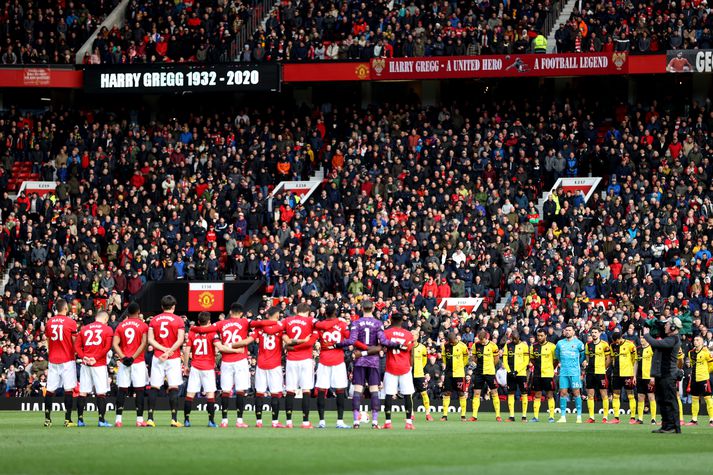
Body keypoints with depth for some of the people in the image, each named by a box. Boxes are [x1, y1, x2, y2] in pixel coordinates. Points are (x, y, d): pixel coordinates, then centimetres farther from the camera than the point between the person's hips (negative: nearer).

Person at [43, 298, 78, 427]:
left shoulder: (49, 323, 4)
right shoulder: (71, 323, -8)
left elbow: (48, 342, 13)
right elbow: (75, 343, -4)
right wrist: (75, 353, 14)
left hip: (53, 360, 4)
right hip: (67, 360, -4)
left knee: (50, 390, 6)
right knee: (68, 390, -2)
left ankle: (47, 419, 6)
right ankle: (68, 419, -5)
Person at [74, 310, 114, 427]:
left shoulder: (84, 329, 12)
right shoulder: (107, 329, 1)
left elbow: (77, 345, 5)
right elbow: (107, 347, -10)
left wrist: (83, 357, -4)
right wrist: (96, 358, -10)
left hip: (85, 364, 4)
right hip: (100, 365, -4)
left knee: (83, 392, 6)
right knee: (101, 393, -2)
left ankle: (80, 419, 6)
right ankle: (101, 420, -6)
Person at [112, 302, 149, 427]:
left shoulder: (121, 326, 7)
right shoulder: (143, 325, -1)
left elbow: (115, 344, -2)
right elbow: (144, 344, -11)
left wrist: (123, 357, -9)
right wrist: (133, 357, -11)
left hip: (124, 362, 2)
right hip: (138, 362, -2)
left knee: (122, 390, 5)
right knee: (139, 390, 1)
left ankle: (118, 419, 0)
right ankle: (139, 419, -3)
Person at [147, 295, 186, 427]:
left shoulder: (154, 320, 6)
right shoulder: (178, 320, -1)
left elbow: (150, 340, -1)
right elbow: (180, 340, -11)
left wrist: (164, 349, -6)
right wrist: (169, 352, -10)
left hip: (157, 357, 2)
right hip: (174, 358, -2)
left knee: (154, 387, 3)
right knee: (173, 387, -1)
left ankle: (150, 418, -2)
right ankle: (174, 419, -7)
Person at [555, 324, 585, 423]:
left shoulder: (578, 343, -1)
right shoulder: (560, 343, 10)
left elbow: (583, 356, 9)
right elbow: (557, 355, 25)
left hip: (575, 372, -3)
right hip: (563, 372, 3)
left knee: (576, 393, -4)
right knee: (563, 393, 1)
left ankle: (579, 416, -1)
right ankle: (563, 416, 4)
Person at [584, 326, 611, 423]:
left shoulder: (604, 344, -2)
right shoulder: (588, 345, 11)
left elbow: (608, 359, 0)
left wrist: (604, 368, -3)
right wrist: (586, 363, 5)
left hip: (601, 372, -4)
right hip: (590, 372, 5)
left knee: (604, 395, -1)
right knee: (590, 395, 4)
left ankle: (605, 417, 2)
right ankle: (591, 417, 8)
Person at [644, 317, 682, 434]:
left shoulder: (673, 340, -14)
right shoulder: (669, 338, 19)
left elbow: (656, 344, -25)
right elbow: (655, 348, 22)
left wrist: (646, 334, -8)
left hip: (668, 375, -11)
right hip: (661, 375, 11)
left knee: (669, 401, -9)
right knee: (661, 401, 13)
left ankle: (673, 427, -9)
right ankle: (666, 426, 18)